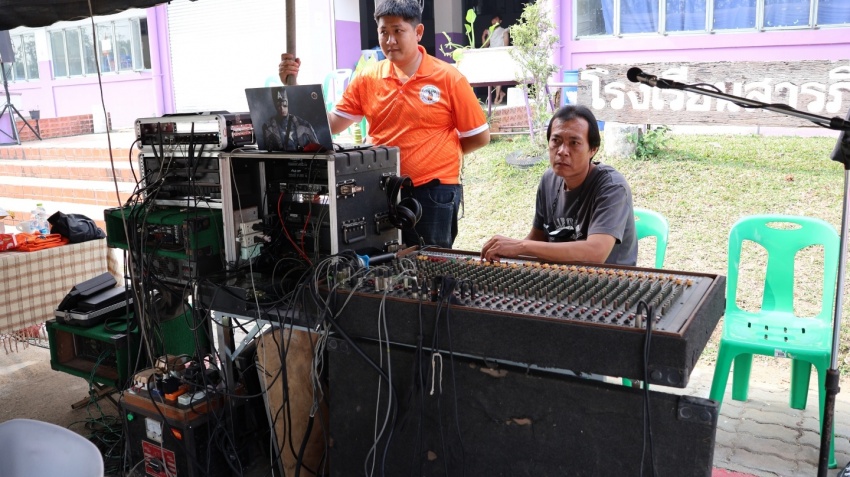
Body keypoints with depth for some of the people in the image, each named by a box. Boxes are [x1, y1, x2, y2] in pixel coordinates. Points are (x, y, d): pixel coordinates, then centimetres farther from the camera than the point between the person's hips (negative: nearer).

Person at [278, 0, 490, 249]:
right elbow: (329, 125, 2)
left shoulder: (449, 78, -6)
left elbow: (479, 136, -1)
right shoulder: (367, 79, 3)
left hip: (433, 192, -3)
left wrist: (440, 152, 4)